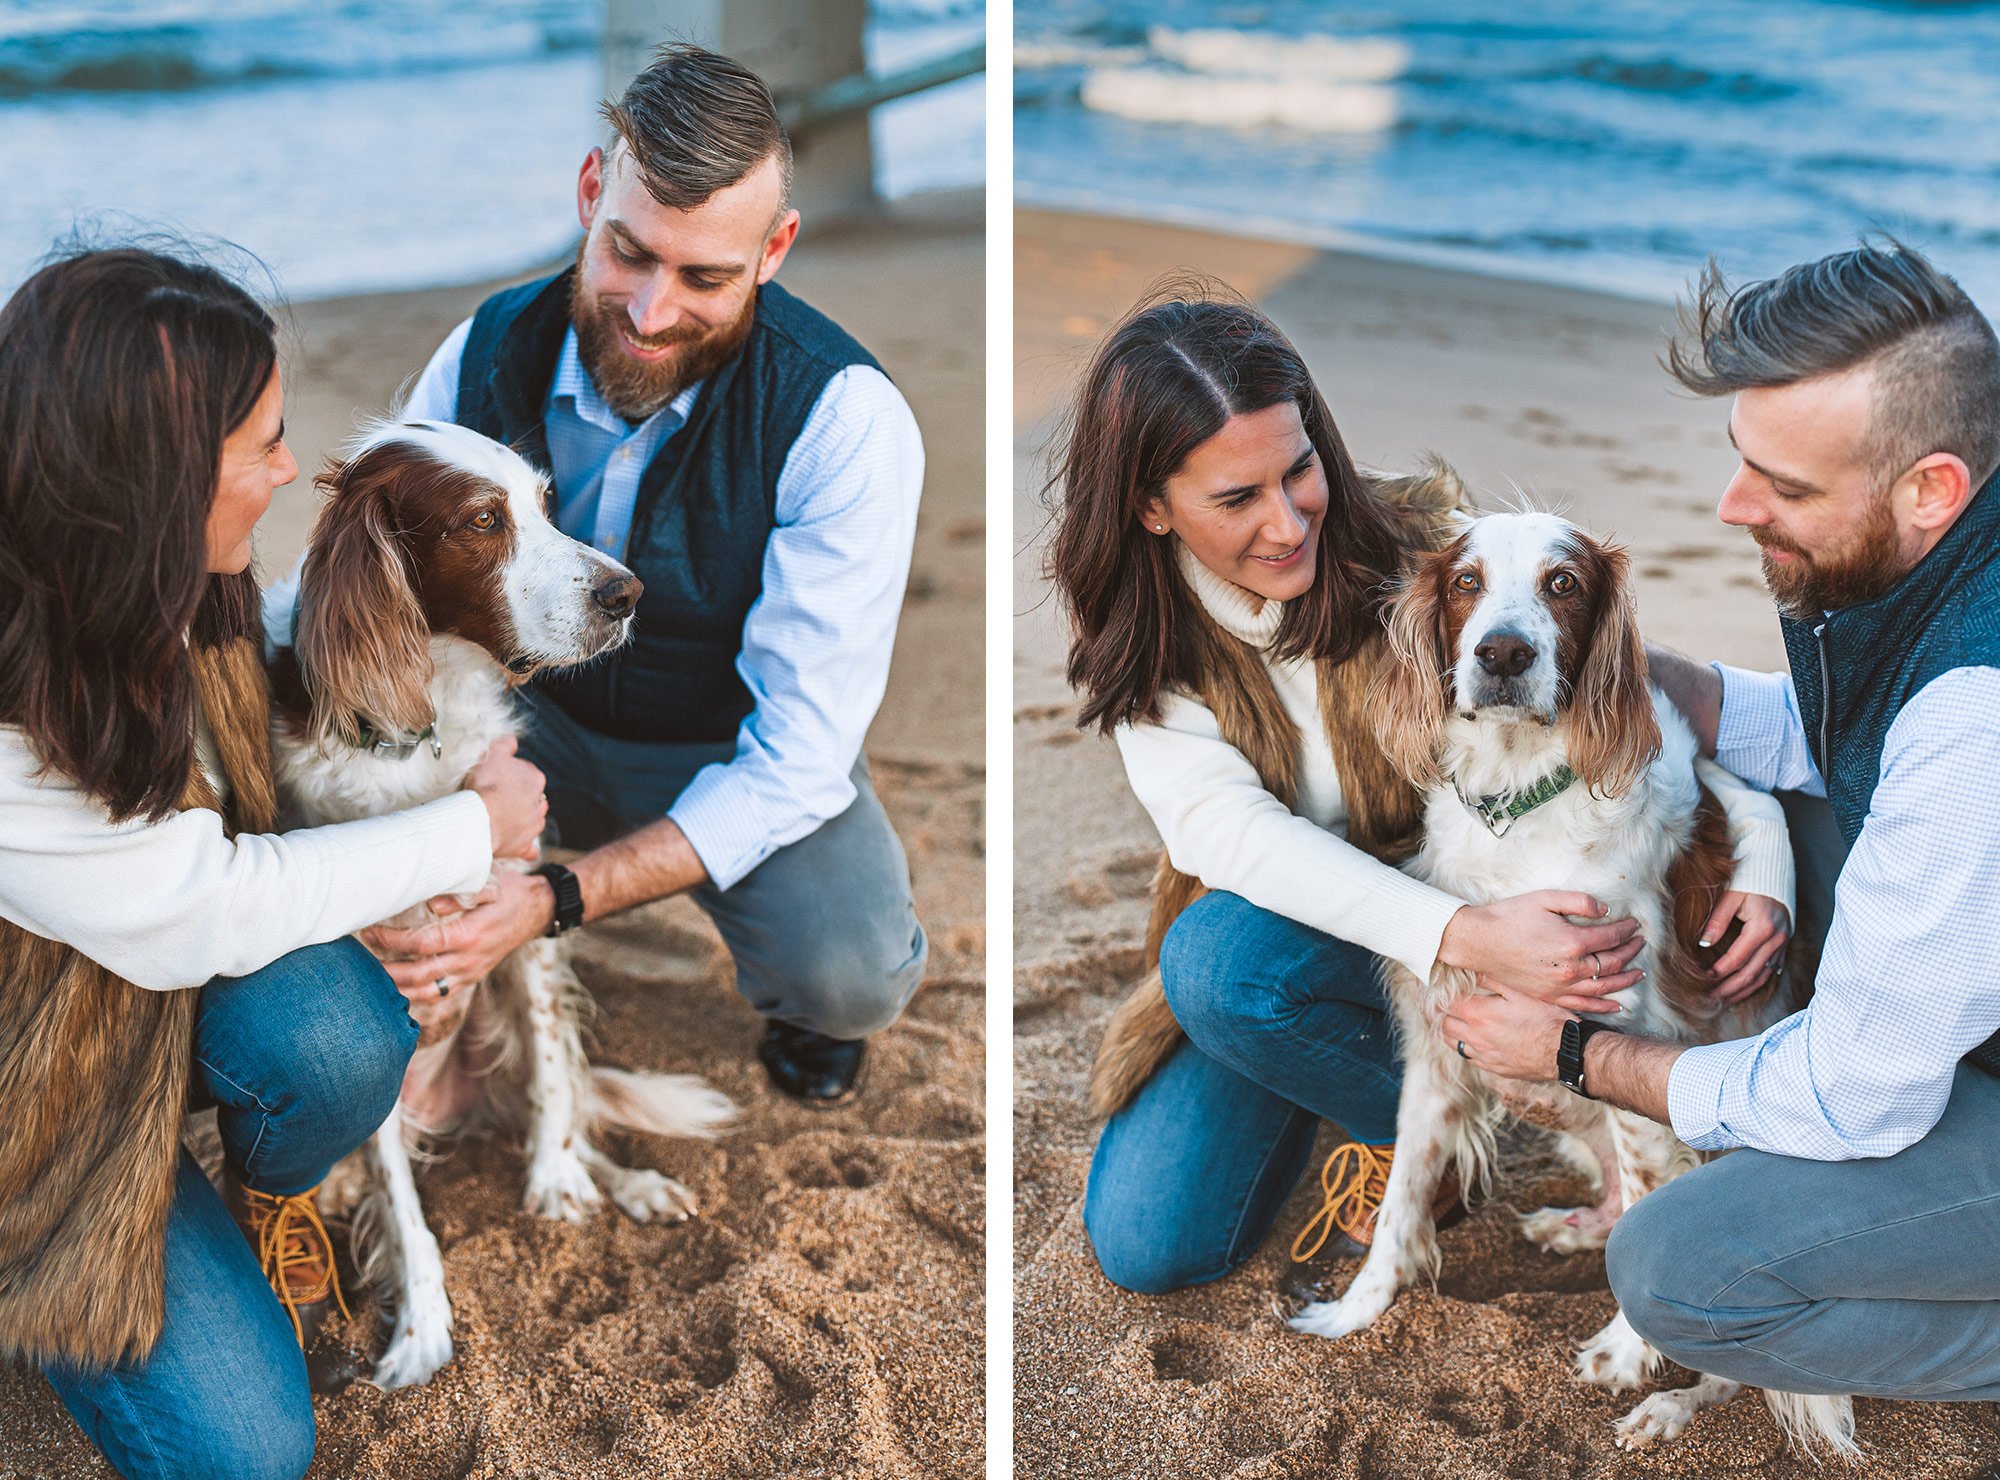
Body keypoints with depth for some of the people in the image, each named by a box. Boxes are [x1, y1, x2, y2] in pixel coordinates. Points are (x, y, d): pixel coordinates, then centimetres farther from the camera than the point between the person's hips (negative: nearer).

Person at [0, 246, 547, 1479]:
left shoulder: (176, 584, -12)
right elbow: (202, 914, -27)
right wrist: (475, 831, -17)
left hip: (177, 990, 6)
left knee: (338, 1027, -29)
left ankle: (264, 1202, 6)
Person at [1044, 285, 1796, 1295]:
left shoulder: (1425, 549, -19)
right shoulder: (1135, 631, -14)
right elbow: (1225, 827, -27)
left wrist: (1762, 848, -30)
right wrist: (1465, 935, -41)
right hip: (1274, 920, 3)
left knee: (1225, 953, -33)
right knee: (1143, 1244, -10)